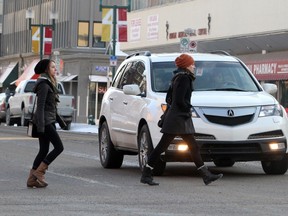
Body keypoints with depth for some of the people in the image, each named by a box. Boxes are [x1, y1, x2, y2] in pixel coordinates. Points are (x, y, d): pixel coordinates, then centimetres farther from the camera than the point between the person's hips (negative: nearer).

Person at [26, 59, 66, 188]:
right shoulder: (44, 84, -13)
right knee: (59, 147, -9)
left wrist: (59, 120, 27)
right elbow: (40, 106, -19)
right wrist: (41, 125, -24)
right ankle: (39, 171, -7)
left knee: (44, 150, 8)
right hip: (45, 121, -10)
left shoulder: (49, 84, 18)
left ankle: (32, 179, 8)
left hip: (48, 121, 10)